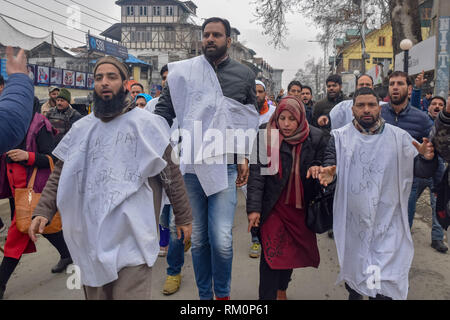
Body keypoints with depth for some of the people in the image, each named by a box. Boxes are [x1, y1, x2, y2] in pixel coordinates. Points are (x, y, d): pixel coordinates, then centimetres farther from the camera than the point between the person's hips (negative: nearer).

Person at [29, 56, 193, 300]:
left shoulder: (147, 124, -2)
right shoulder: (82, 128, 11)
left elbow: (171, 173, -1)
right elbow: (60, 175, 11)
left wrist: (183, 217, 1)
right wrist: (42, 212, -2)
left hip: (131, 237, -4)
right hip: (90, 236, 5)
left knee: (130, 294, -3)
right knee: (94, 293, 17)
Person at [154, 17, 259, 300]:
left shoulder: (245, 75, 10)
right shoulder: (183, 71, 7)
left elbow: (251, 120, 14)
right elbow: (163, 112, 8)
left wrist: (245, 157, 6)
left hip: (226, 166, -1)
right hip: (190, 164, 1)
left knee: (222, 239, -10)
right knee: (198, 238, 9)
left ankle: (223, 293, 17)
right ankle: (205, 295, 29)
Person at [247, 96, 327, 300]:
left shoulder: (315, 137, -4)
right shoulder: (266, 137, -10)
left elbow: (322, 162, 11)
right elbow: (256, 174, -12)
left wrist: (317, 168, -15)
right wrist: (254, 208, -19)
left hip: (301, 207, 3)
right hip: (273, 206, -3)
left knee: (292, 251, 16)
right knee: (271, 253, -6)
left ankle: (281, 289, 38)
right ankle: (267, 296, 7)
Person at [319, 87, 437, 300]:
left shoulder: (399, 137, 2)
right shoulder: (341, 137, 2)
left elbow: (421, 171, 3)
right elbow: (330, 161, -4)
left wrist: (427, 158, -20)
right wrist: (328, 174, -27)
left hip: (387, 220, -1)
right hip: (353, 220, 1)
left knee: (385, 280, -1)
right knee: (353, 265, 20)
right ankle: (354, 294, 46)